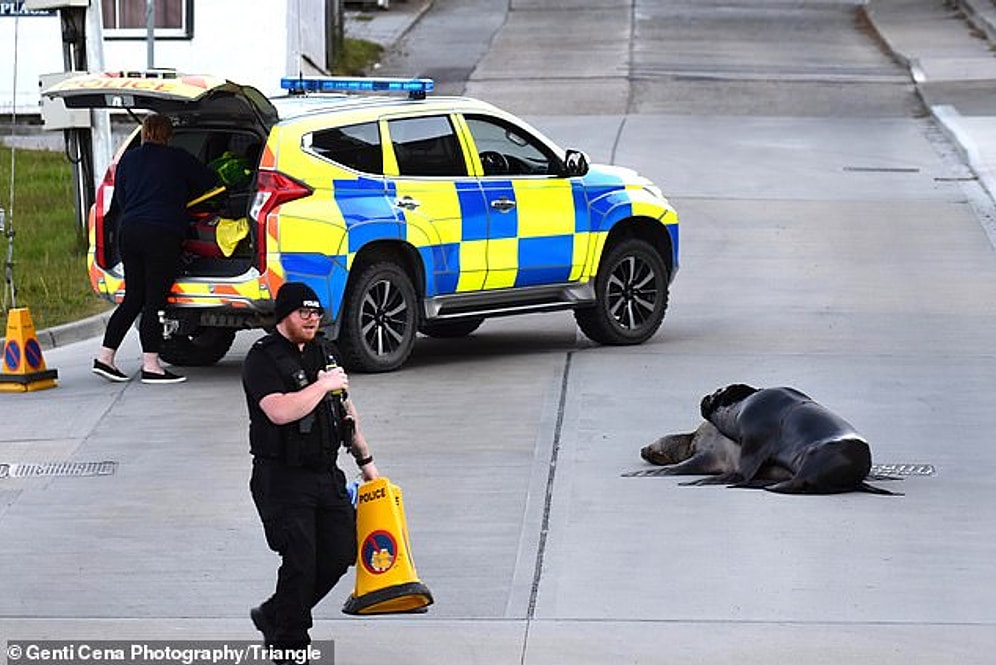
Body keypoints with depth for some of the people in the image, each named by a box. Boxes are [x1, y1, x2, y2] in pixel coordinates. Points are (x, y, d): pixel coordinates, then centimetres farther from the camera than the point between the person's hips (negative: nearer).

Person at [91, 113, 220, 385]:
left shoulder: (128, 159, 15)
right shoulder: (177, 158, 1)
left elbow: (119, 199, 21)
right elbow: (209, 181, 10)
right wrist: (183, 196, 27)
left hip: (129, 230, 5)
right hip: (162, 234, -5)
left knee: (133, 298, 13)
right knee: (155, 299, -4)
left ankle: (105, 357, 9)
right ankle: (150, 366, -5)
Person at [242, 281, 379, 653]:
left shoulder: (324, 353, 15)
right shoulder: (264, 359, -11)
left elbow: (346, 410, 25)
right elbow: (280, 411, -27)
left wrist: (365, 459, 25)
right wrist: (323, 385, -17)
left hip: (326, 475, 8)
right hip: (283, 478, -8)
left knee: (340, 553, 6)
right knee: (300, 562, -10)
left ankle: (274, 616, 23)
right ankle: (290, 647, 4)